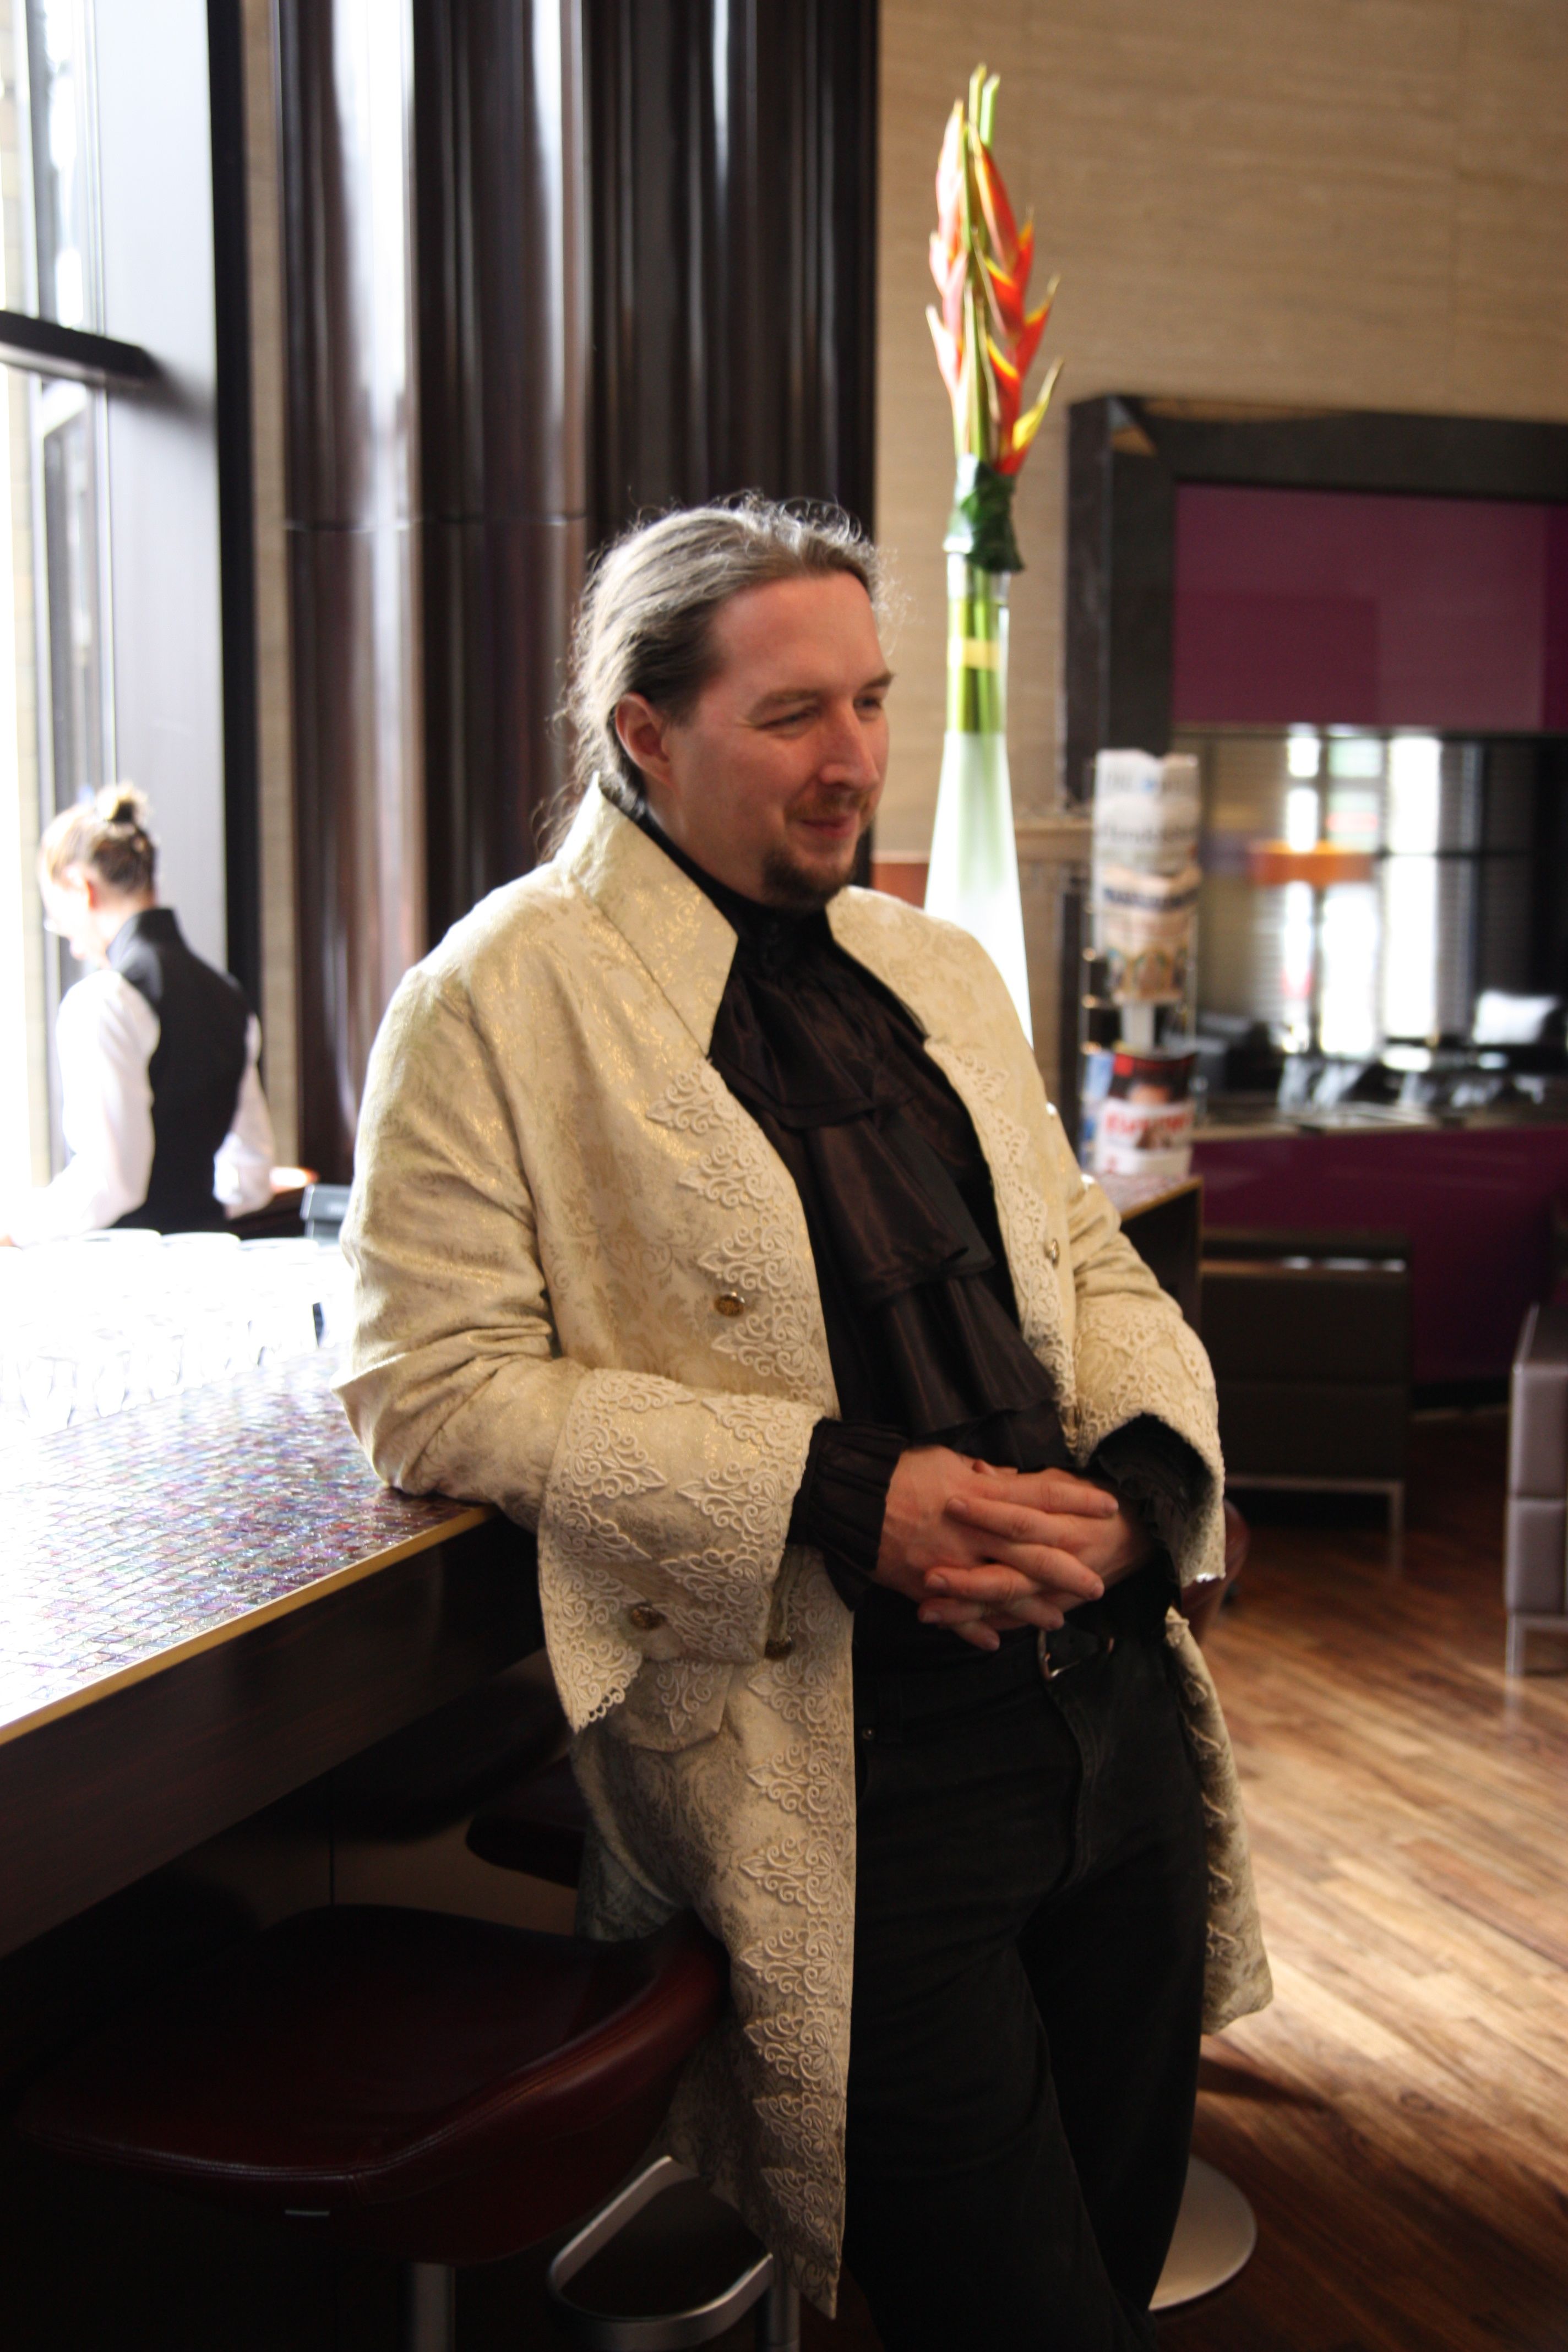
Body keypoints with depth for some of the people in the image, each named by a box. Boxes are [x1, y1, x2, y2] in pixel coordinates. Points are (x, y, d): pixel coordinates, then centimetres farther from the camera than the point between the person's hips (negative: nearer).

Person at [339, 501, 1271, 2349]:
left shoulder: (941, 972, 16)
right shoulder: (498, 1000, -6)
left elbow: (1092, 1265, 17)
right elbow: (433, 1386, -12)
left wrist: (1135, 1483, -6)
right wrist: (841, 1493, -20)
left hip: (1105, 1692, 7)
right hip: (834, 1755, -6)